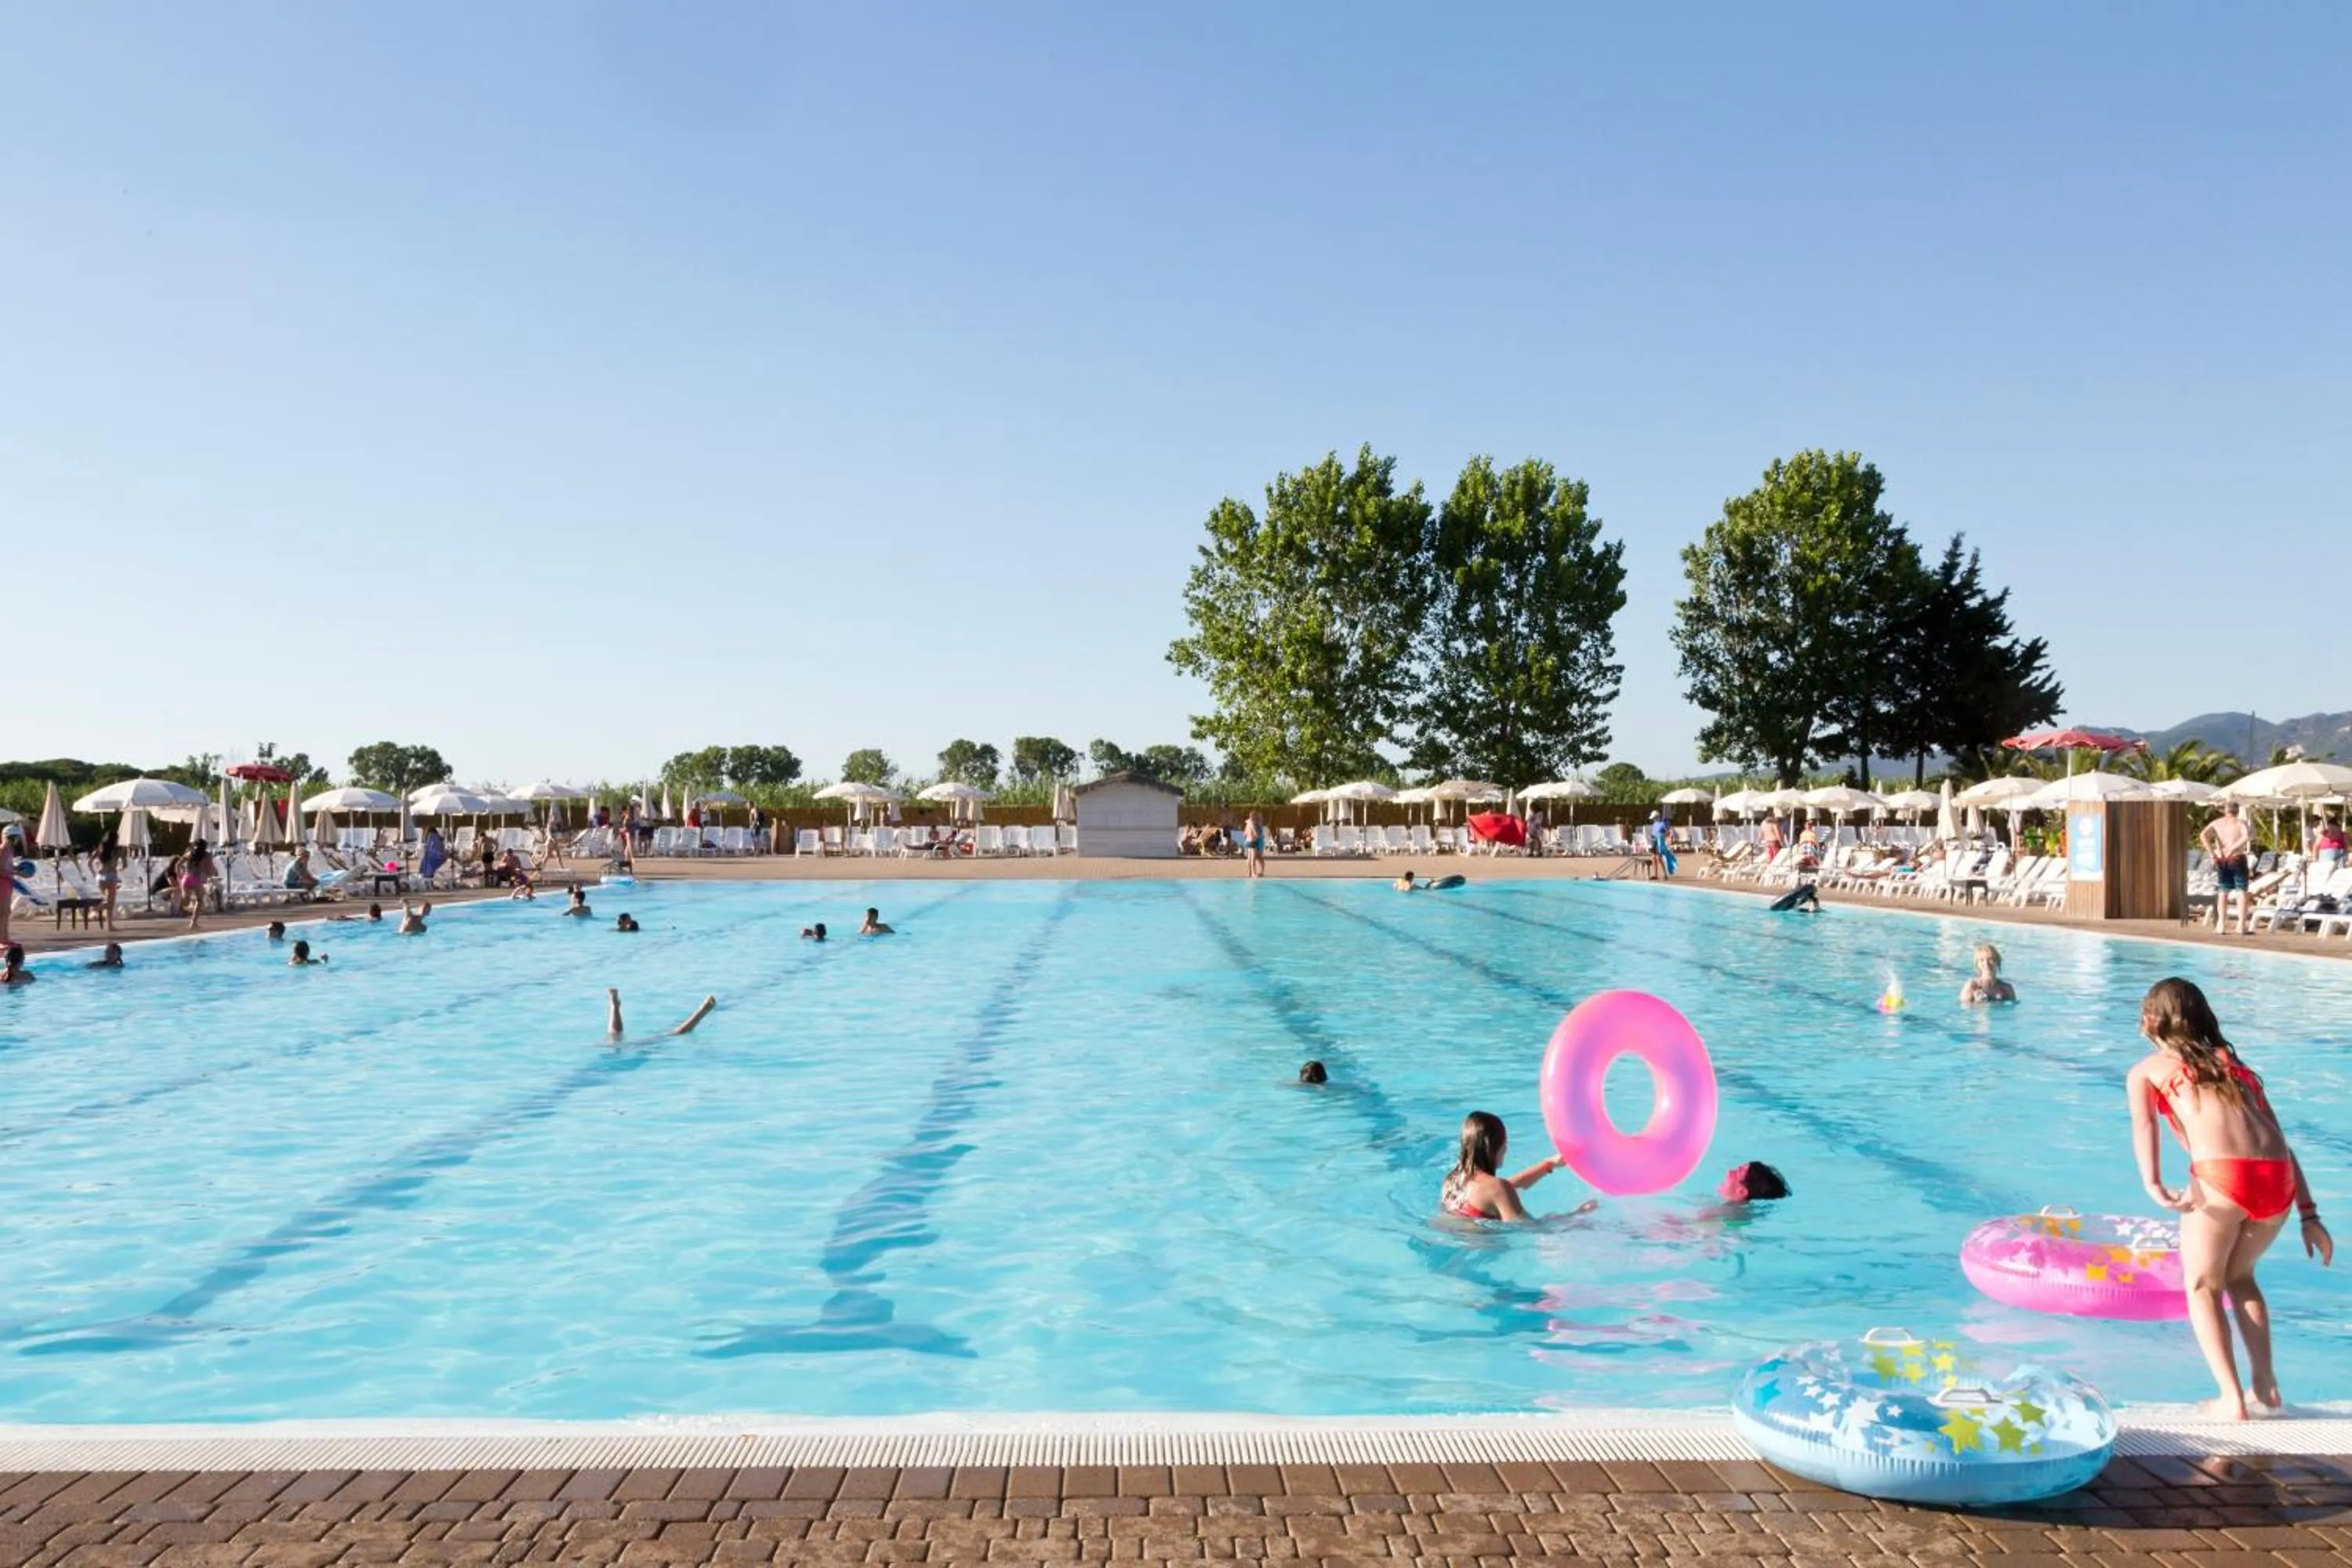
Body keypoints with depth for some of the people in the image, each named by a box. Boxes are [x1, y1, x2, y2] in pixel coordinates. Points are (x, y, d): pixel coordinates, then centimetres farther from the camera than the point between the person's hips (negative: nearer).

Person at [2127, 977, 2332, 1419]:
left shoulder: (2146, 1069, 18)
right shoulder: (2236, 1066, 30)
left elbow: (2144, 1125, -2)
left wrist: (2153, 1184, -15)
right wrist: (2309, 1214, 23)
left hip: (2220, 1177, -5)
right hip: (2278, 1180, 5)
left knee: (2203, 1285, 16)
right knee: (2240, 1276, 29)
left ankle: (2232, 1399, 5)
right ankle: (2265, 1383, 22)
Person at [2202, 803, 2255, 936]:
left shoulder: (2216, 823, 7)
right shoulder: (2241, 822, 0)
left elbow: (2203, 836, -8)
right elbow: (2247, 837, -21)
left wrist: (2212, 854, -8)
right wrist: (2234, 848, -18)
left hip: (2221, 861, 3)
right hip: (2237, 860, -3)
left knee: (2223, 892, 9)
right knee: (2241, 891, 2)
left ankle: (2221, 926, 7)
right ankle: (2241, 925, -3)